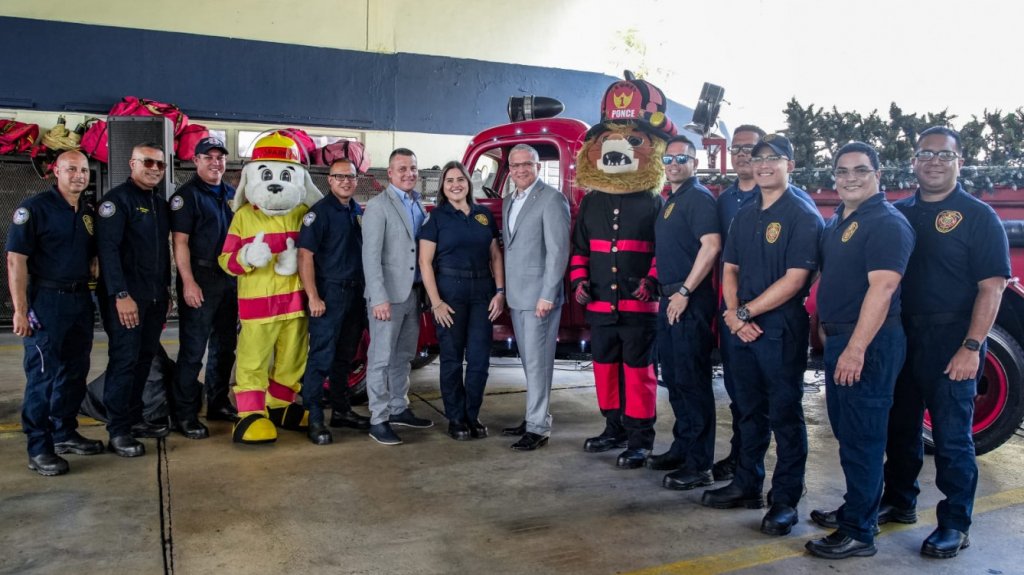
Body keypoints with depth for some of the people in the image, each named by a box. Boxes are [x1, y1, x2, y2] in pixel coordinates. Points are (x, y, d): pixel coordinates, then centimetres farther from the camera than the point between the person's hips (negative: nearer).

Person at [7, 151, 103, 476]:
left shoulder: (89, 213, 11)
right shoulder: (34, 208, -9)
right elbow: (16, 260, -13)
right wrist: (20, 310, -17)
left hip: (80, 300, 7)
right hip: (46, 301, -7)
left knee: (75, 372, 14)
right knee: (42, 375, -2)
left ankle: (65, 433, 29)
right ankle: (39, 449, 7)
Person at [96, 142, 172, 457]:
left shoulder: (160, 201, 16)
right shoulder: (117, 199, -8)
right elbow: (108, 249, -15)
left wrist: (167, 289, 18)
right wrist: (121, 295, -20)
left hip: (156, 297, 7)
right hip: (127, 297, -7)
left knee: (144, 359, 11)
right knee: (124, 360, -5)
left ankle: (134, 419, 22)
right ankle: (118, 431, 2)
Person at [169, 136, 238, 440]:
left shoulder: (233, 195, 14)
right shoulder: (186, 195, -6)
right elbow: (180, 241, -12)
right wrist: (188, 282, -19)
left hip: (231, 278, 7)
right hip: (200, 279, -7)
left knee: (224, 346, 14)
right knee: (193, 350, -3)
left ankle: (219, 403, 26)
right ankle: (186, 415, 4)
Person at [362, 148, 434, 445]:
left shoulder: (418, 205, 12)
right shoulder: (378, 206, -8)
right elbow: (371, 255, -14)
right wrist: (379, 298, -20)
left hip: (413, 292, 7)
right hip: (388, 294, -7)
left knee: (403, 356, 16)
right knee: (381, 358, 0)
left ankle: (399, 409, 29)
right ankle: (378, 420, 8)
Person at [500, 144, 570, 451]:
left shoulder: (551, 199, -10)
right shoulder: (508, 202, 15)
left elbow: (558, 251, -15)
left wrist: (547, 296, -19)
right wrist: (504, 291, 10)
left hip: (539, 295, -8)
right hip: (516, 296, 8)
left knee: (537, 362, -3)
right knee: (529, 362, 15)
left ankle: (538, 428, 5)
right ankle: (533, 417, 25)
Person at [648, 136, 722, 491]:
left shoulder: (698, 197, -10)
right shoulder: (671, 201, 19)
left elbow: (711, 245, -22)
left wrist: (684, 292, -22)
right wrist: (665, 290, 15)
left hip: (690, 301, -10)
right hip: (670, 300, 10)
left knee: (692, 380, -6)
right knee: (674, 378, 16)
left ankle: (699, 464, 2)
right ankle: (682, 447, 29)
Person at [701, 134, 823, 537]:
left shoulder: (803, 216, -8)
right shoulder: (745, 216, 14)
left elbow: (795, 279, -16)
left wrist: (745, 312, -13)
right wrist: (733, 313, -4)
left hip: (781, 329, -7)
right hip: (741, 328, 7)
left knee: (785, 415, 2)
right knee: (750, 411, 15)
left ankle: (785, 501, 12)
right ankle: (747, 485, 27)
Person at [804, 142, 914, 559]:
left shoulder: (888, 223, -14)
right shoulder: (836, 222, 14)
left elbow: (881, 288, -22)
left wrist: (856, 349, -26)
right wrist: (824, 326, 18)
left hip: (869, 345, -9)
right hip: (838, 341, 9)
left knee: (861, 439, -2)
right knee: (846, 432, 18)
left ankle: (858, 533, 8)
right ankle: (855, 509, 33)